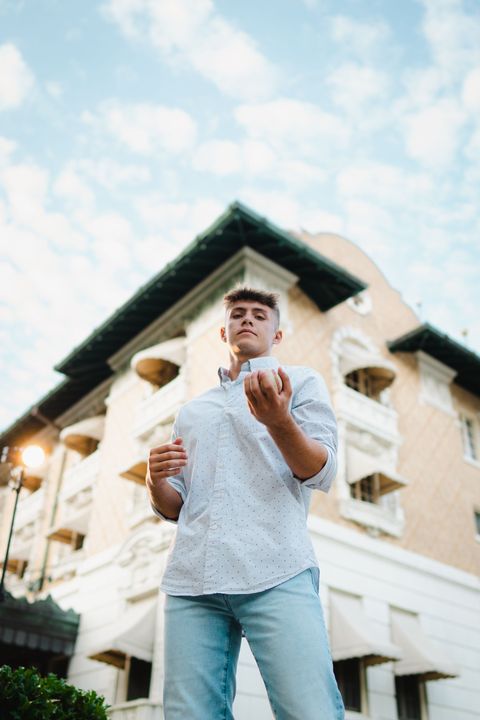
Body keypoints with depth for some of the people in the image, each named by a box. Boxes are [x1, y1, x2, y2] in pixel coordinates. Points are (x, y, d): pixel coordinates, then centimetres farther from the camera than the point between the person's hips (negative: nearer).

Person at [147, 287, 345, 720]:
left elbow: (321, 473, 1)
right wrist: (156, 481, 1)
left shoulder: (302, 382, 15)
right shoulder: (192, 410, 26)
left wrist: (279, 421, -18)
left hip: (276, 572, -3)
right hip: (190, 579, 4)